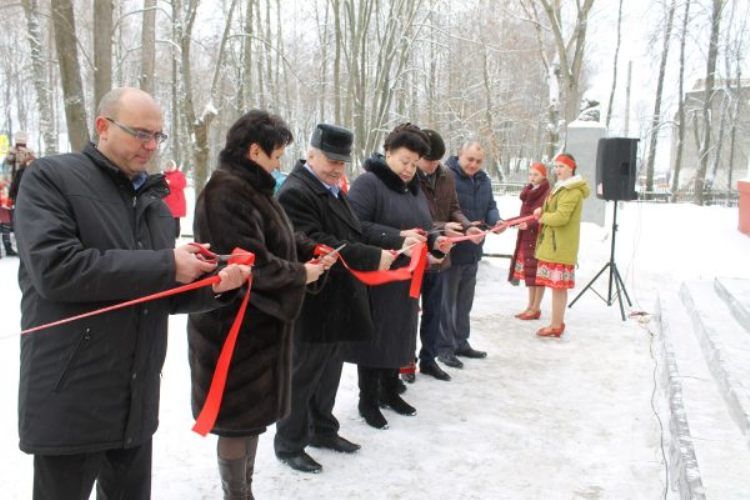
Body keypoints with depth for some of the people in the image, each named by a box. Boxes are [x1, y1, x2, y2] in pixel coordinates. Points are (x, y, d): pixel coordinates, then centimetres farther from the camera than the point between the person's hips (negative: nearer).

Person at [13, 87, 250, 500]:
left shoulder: (154, 201, 14)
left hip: (137, 400, 7)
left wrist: (212, 287, -6)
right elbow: (55, 268, -22)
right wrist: (165, 266, -19)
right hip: (70, 401, -6)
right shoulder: (50, 178, -6)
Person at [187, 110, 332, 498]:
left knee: (253, 414, 20)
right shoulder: (226, 193, -22)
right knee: (240, 418, 4)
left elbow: (280, 239, 19)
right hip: (235, 327, -10)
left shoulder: (250, 187, 11)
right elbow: (252, 263, -26)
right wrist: (301, 274, -13)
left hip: (256, 323, 10)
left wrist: (313, 252, 2)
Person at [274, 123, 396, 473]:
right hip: (313, 306, -9)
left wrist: (381, 255, 7)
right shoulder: (295, 192, -18)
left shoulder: (334, 190, 13)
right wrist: (373, 258, -26)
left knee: (329, 373, 21)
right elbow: (317, 246, -27)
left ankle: (322, 430, 39)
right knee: (303, 376, 6)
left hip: (339, 303, 9)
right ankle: (289, 444, 23)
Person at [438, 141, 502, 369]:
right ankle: (444, 347, 14)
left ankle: (461, 342, 32)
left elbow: (490, 206, 12)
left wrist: (496, 221, -11)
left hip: (473, 251, 8)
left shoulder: (483, 180, 10)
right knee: (446, 302, 3)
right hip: (450, 250, -8)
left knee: (465, 302, 19)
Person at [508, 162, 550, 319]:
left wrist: (529, 224, -29)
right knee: (530, 273, 12)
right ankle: (530, 306, 21)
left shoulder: (547, 194, -12)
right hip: (525, 237, 8)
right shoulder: (528, 192, 13)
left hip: (539, 237, -8)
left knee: (538, 273, -1)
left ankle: (536, 309, 6)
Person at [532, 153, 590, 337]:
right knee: (559, 286, 13)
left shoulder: (573, 191, -13)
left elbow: (561, 217, -22)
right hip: (553, 244, 10)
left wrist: (543, 217, -6)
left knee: (558, 286, -5)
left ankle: (556, 326, 1)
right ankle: (557, 323, 20)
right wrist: (542, 211, 3)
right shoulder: (560, 187, 20)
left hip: (561, 246, -10)